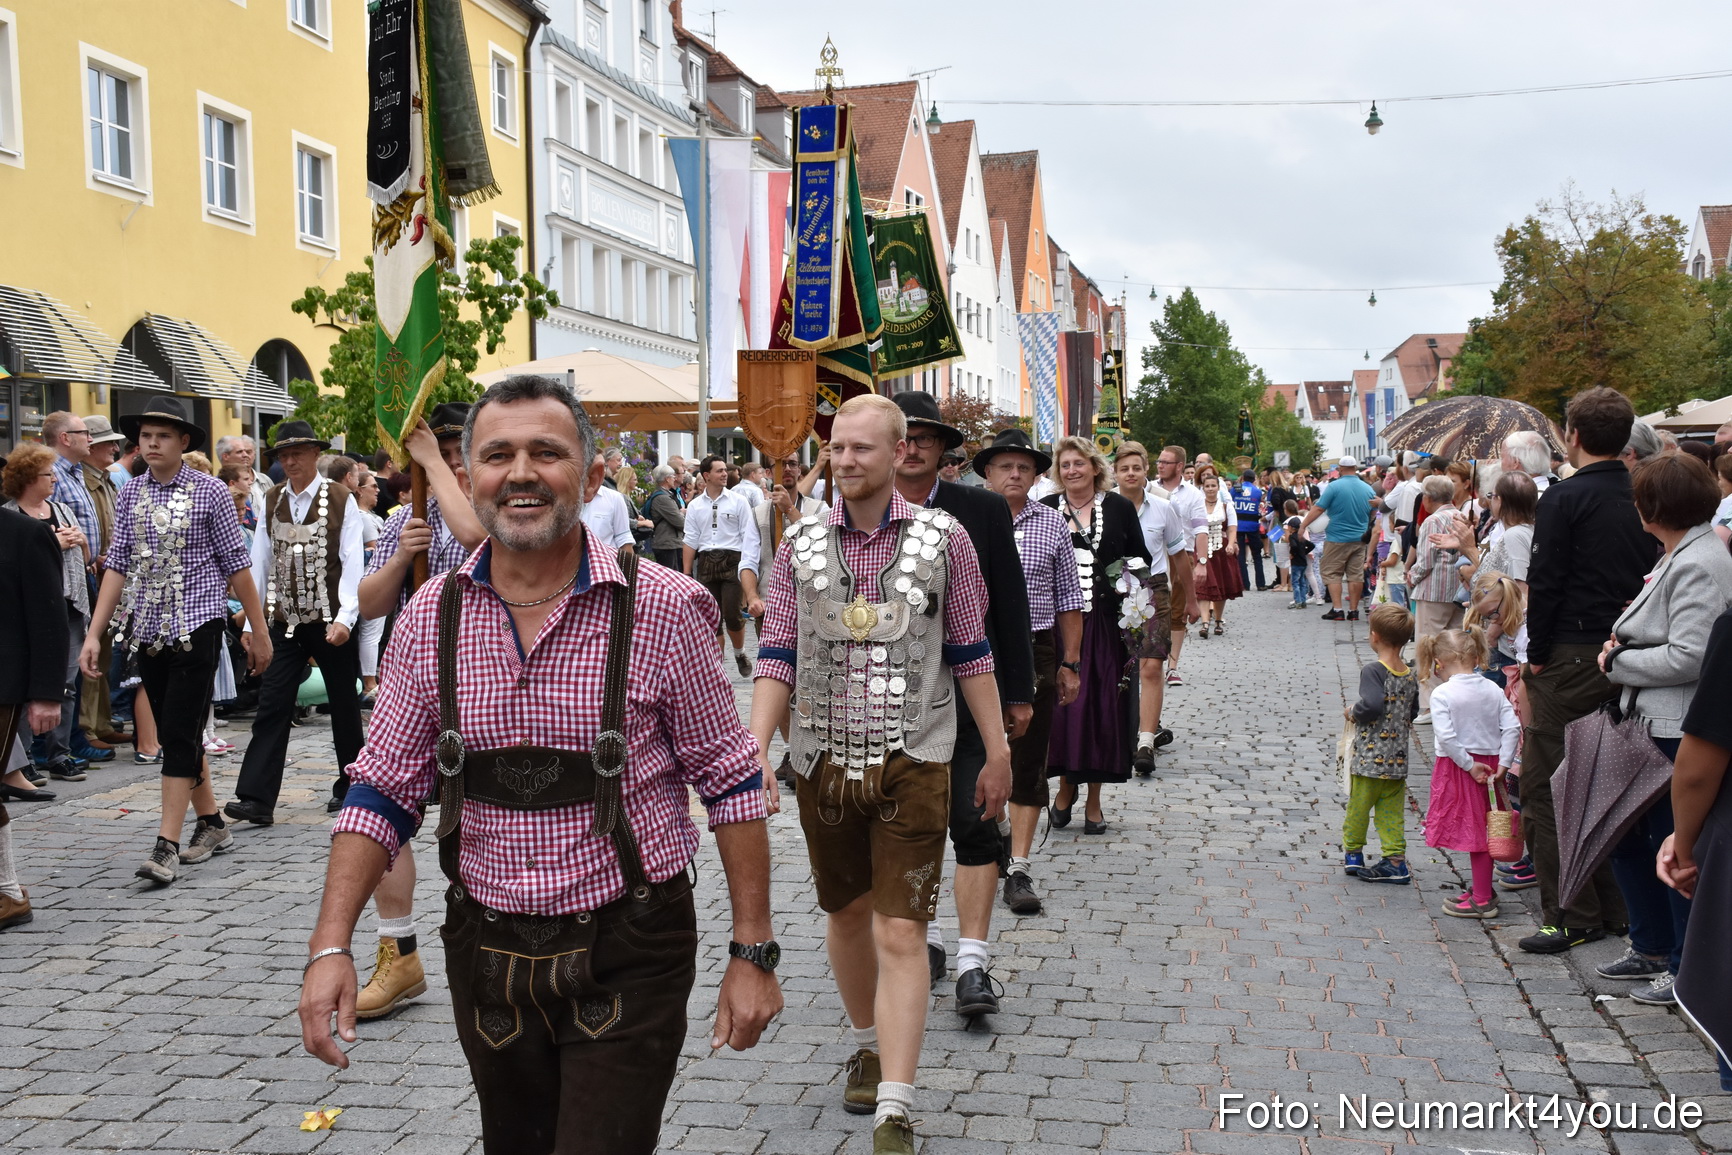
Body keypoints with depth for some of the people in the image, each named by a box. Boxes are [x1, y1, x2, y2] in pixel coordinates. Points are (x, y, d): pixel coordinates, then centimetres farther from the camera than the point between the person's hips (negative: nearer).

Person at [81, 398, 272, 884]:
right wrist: (94, 634, 1)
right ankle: (211, 824, 25)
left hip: (196, 624, -5)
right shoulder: (130, 493, 8)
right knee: (175, 732, 11)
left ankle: (166, 846, -8)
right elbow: (117, 566, 7)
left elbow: (236, 566, -2)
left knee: (180, 732, -9)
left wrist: (259, 631, 0)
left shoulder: (210, 492, -4)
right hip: (148, 628, 5)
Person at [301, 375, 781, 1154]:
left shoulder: (662, 609, -11)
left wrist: (752, 952, -6)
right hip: (486, 951, 4)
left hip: (627, 958, -4)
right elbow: (383, 794, 4)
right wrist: (331, 945, -5)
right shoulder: (431, 618, -1)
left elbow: (731, 786, -5)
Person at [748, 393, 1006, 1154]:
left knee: (900, 933, -7)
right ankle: (868, 1046, 42)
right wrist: (755, 746, -11)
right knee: (847, 914, 18)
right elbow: (777, 655, 2)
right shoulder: (802, 545, 3)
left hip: (912, 763, -3)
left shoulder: (942, 539, -2)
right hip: (823, 761, 3)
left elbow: (971, 654, 3)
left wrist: (997, 752, 4)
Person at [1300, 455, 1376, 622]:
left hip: (1337, 538, -4)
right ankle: (1353, 611, 9)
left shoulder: (1334, 486, -12)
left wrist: (1303, 525, -4)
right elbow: (1372, 515, 13)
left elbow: (1318, 509, -12)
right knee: (1355, 575, 7)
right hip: (1359, 539, 4)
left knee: (1332, 574, 3)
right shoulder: (1368, 489, 4)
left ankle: (1337, 609, -4)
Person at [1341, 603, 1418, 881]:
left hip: (1370, 757, -6)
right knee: (1392, 811, 11)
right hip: (1398, 758, 6)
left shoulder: (1373, 671, -16)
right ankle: (1395, 860, 9)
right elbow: (1413, 711, 13)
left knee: (1358, 805, 11)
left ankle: (1352, 853, 23)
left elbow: (1372, 705, -28)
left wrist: (1353, 713, -11)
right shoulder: (1410, 675, 4)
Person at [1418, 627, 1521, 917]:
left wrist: (1469, 765, -14)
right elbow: (1512, 728, -5)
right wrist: (1502, 764, -6)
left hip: (1458, 766, -5)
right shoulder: (1493, 690, 1)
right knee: (1483, 830, 16)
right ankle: (1483, 889, 29)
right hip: (1489, 765, 5)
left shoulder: (1442, 694, -13)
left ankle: (1482, 900, 10)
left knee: (1474, 831, 3)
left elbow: (1446, 737, -21)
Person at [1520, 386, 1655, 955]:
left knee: (1546, 787, 0)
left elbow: (1545, 582, -15)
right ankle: (1614, 905, 23)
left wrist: (1537, 653, -6)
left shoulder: (1565, 497, -12)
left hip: (1571, 657, -7)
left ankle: (1574, 916, 2)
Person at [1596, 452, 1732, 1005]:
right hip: (1653, 724, 11)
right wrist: (1623, 644, 4)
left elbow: (1687, 658, -25)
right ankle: (1652, 948, 32)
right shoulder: (1682, 554, 13)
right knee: (1628, 838, 18)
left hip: (1680, 733, -11)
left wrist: (1619, 662, -11)